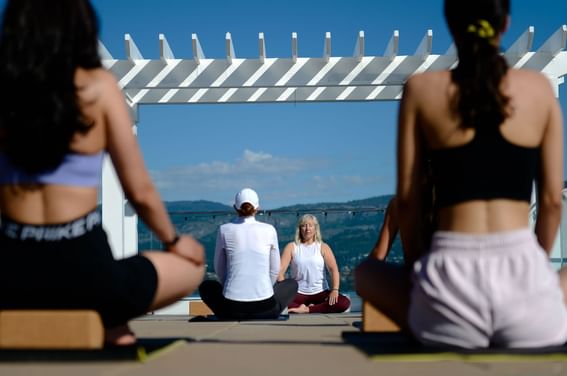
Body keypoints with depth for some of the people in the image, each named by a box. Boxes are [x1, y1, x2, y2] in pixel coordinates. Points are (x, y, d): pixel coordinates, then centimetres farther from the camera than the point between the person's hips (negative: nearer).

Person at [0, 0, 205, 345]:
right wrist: (174, 240, 16)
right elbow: (140, 192, -3)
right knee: (193, 266, 24)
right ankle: (106, 323, 8)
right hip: (82, 272, -4)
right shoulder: (98, 86, -8)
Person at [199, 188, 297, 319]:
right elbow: (274, 270, 10)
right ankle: (264, 318, 13)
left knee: (205, 286, 33)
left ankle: (232, 317, 15)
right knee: (292, 284, 31)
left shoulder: (225, 230, 2)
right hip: (265, 307, -1)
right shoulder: (269, 230, 2)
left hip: (232, 307, 1)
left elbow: (219, 269, 12)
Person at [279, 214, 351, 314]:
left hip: (321, 292, 1)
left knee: (345, 303, -27)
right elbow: (281, 271, -6)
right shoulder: (292, 247, 2)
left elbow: (333, 269, -7)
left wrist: (335, 290, -23)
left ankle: (307, 309, -22)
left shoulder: (323, 247, 3)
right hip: (298, 293, -1)